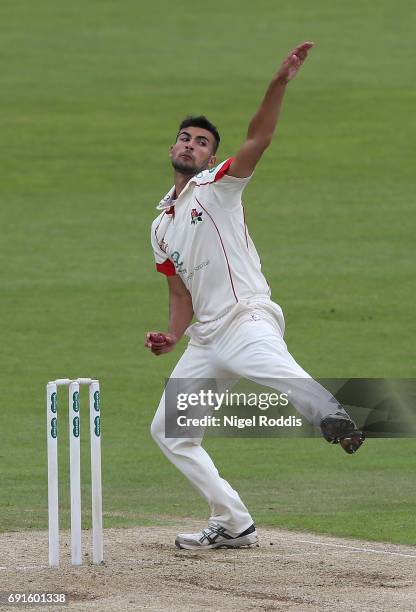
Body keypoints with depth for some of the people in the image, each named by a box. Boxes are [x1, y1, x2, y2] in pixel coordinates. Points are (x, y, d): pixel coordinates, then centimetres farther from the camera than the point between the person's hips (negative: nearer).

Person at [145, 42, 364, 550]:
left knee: (274, 368, -39)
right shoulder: (162, 226, 24)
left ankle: (335, 419, -70)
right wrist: (173, 337, 6)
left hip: (247, 320, -8)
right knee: (168, 430, 9)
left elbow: (258, 139, -12)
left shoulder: (219, 186, 5)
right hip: (205, 341, 8)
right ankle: (233, 525, 14)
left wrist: (279, 83, -28)